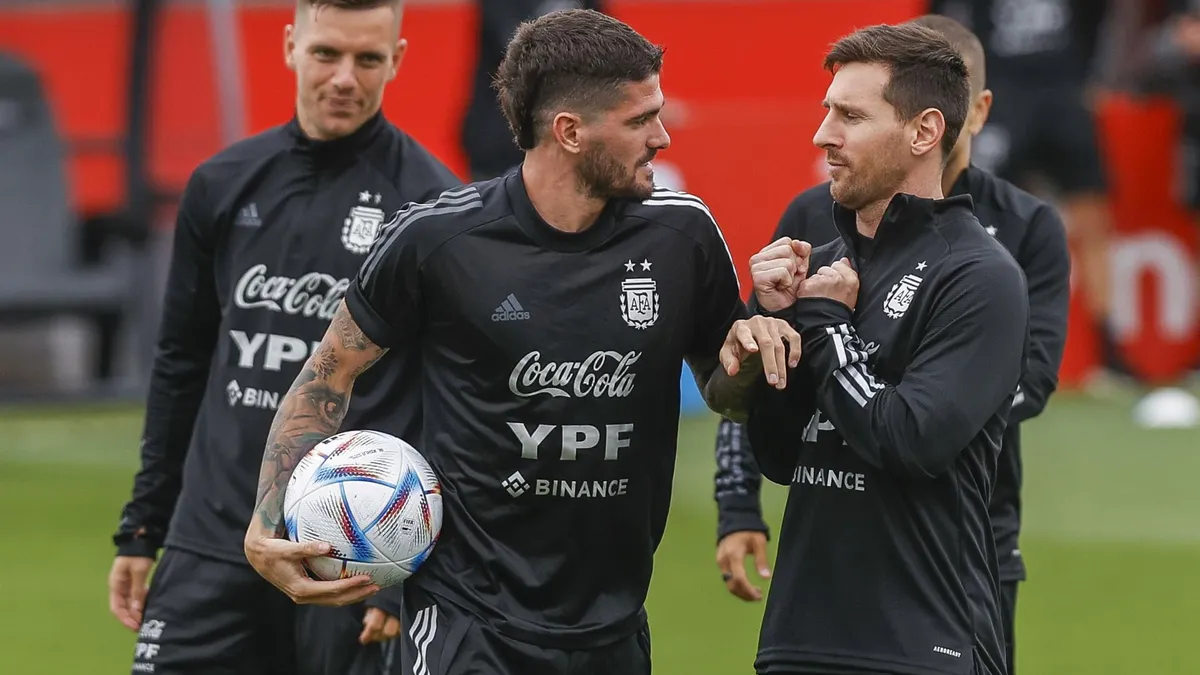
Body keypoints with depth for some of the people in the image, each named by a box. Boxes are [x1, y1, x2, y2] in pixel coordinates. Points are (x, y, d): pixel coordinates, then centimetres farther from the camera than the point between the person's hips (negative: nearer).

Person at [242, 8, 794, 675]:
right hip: (465, 617, -4)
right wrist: (266, 528, -5)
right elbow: (329, 374, 3)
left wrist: (751, 349, -9)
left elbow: (720, 388, 14)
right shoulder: (434, 238, -10)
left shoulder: (683, 232, -1)